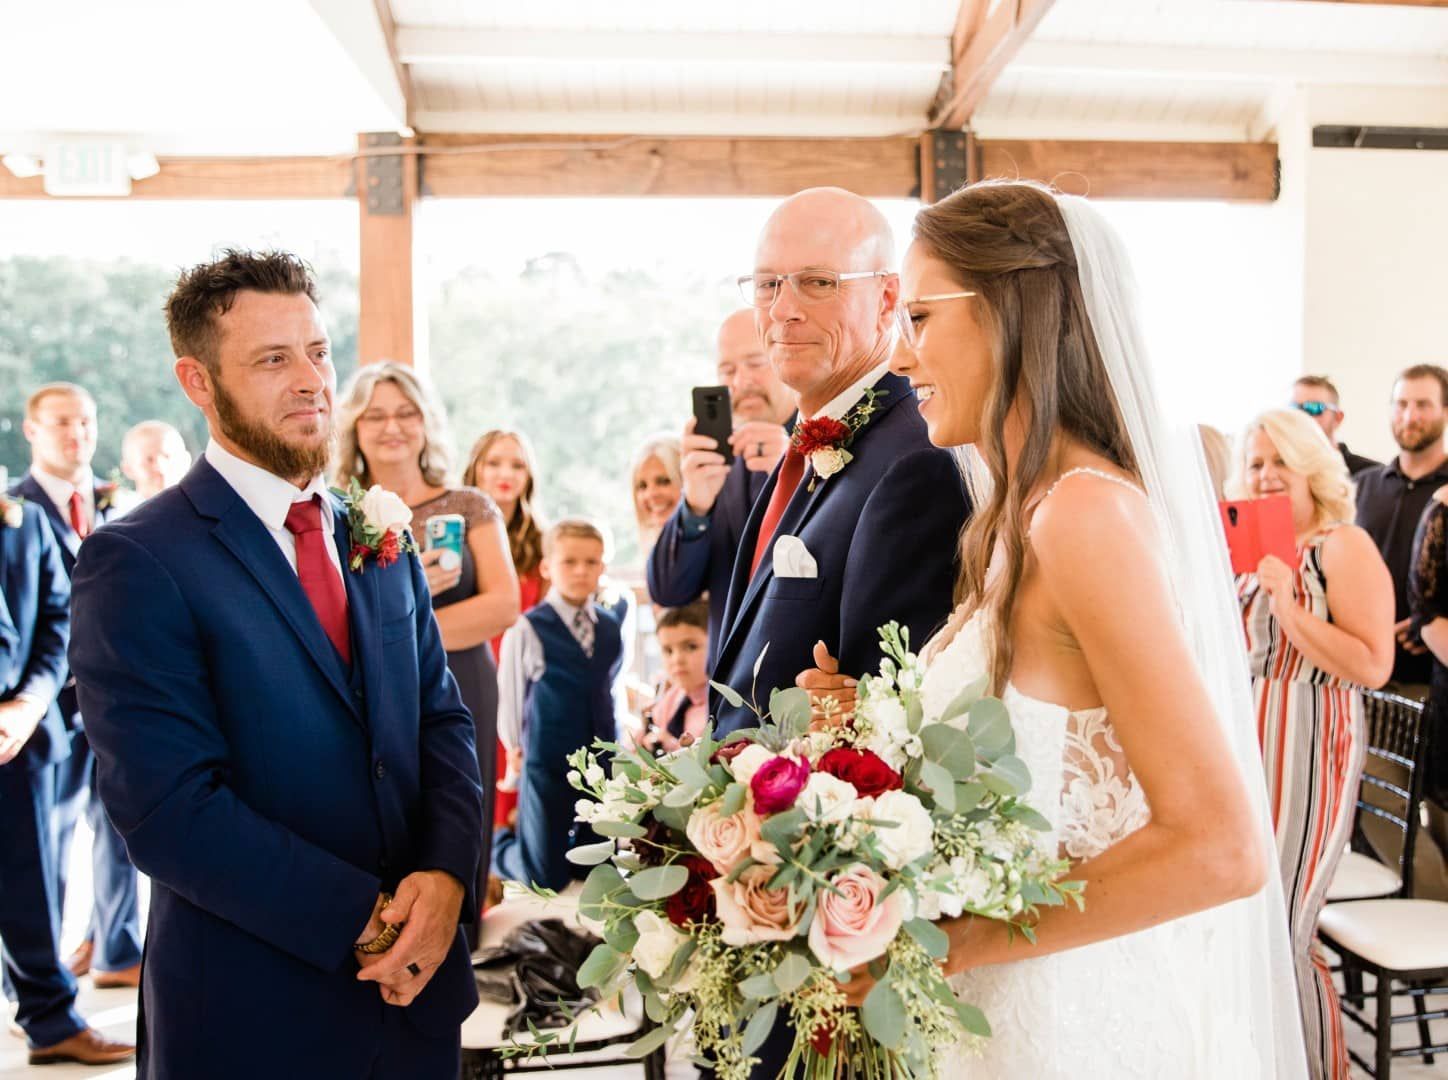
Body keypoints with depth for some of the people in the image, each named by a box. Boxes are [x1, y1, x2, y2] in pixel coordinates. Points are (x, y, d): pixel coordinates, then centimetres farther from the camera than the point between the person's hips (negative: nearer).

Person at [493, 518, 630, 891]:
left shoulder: (612, 625, 5)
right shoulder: (528, 629, -11)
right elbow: (510, 693, -1)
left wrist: (617, 739, 11)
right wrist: (515, 744, 7)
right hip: (547, 763, -5)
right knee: (546, 878, 4)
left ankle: (565, 842, 40)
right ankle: (498, 847, 34)